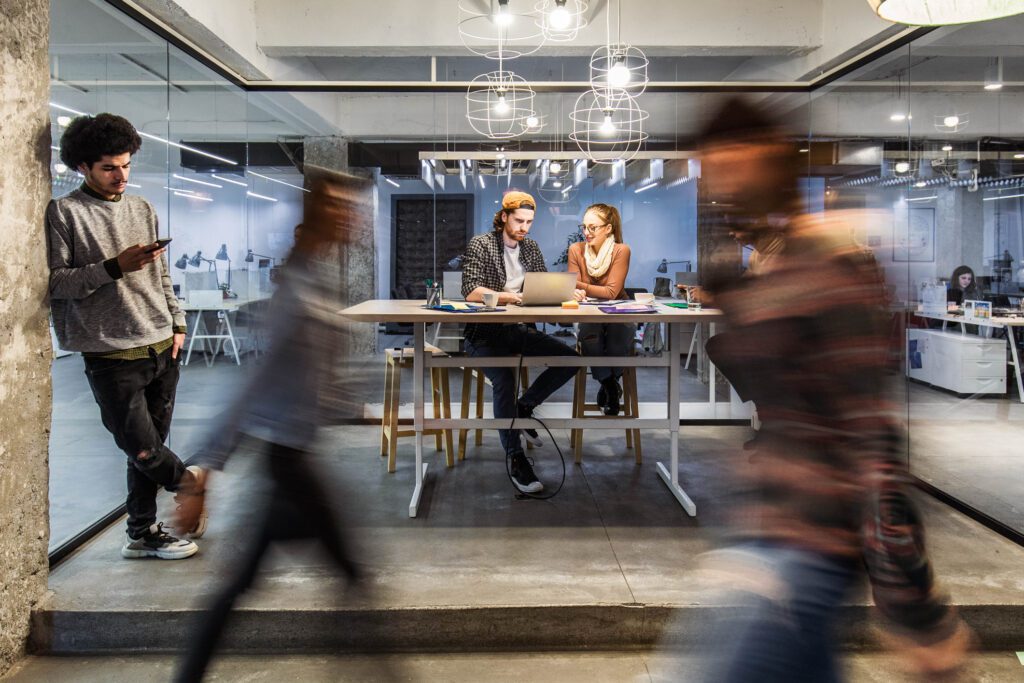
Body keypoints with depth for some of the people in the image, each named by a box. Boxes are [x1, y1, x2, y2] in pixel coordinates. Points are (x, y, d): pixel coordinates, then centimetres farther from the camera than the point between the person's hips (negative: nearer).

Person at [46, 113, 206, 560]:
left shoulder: (142, 209, 14)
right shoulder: (63, 213, -3)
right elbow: (55, 282, -9)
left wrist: (177, 323, 12)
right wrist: (114, 267, -18)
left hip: (161, 349, 5)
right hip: (112, 356, -5)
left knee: (150, 445, 10)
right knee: (141, 445, -7)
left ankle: (143, 533, 23)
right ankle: (184, 480, 24)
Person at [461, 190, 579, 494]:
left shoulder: (531, 248, 15)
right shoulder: (480, 245, -4)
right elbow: (471, 291, -16)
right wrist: (512, 296, -28)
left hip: (520, 330, 6)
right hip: (485, 333, -6)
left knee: (570, 359, -12)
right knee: (504, 379, -31)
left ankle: (524, 407, 9)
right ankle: (515, 457, -19)